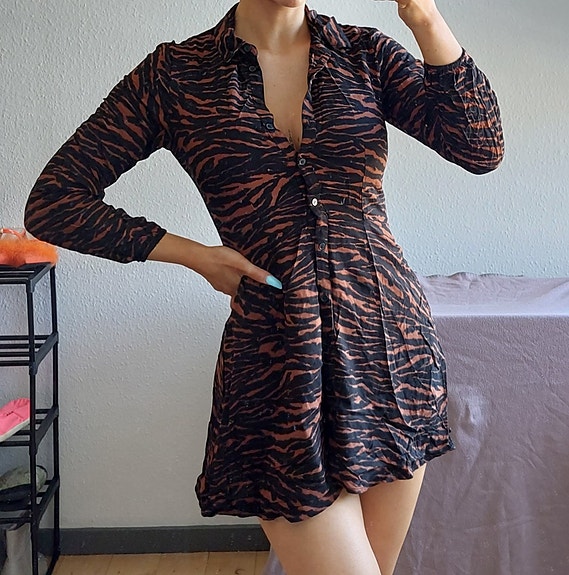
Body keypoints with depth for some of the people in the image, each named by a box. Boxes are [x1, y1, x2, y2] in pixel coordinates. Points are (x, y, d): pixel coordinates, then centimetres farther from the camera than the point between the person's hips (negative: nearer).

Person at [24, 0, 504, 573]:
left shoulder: (365, 53, 6)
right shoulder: (176, 74, -1)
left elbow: (481, 149, -6)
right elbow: (51, 203, 1)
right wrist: (195, 254, -4)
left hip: (394, 344, 4)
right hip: (278, 363, -3)